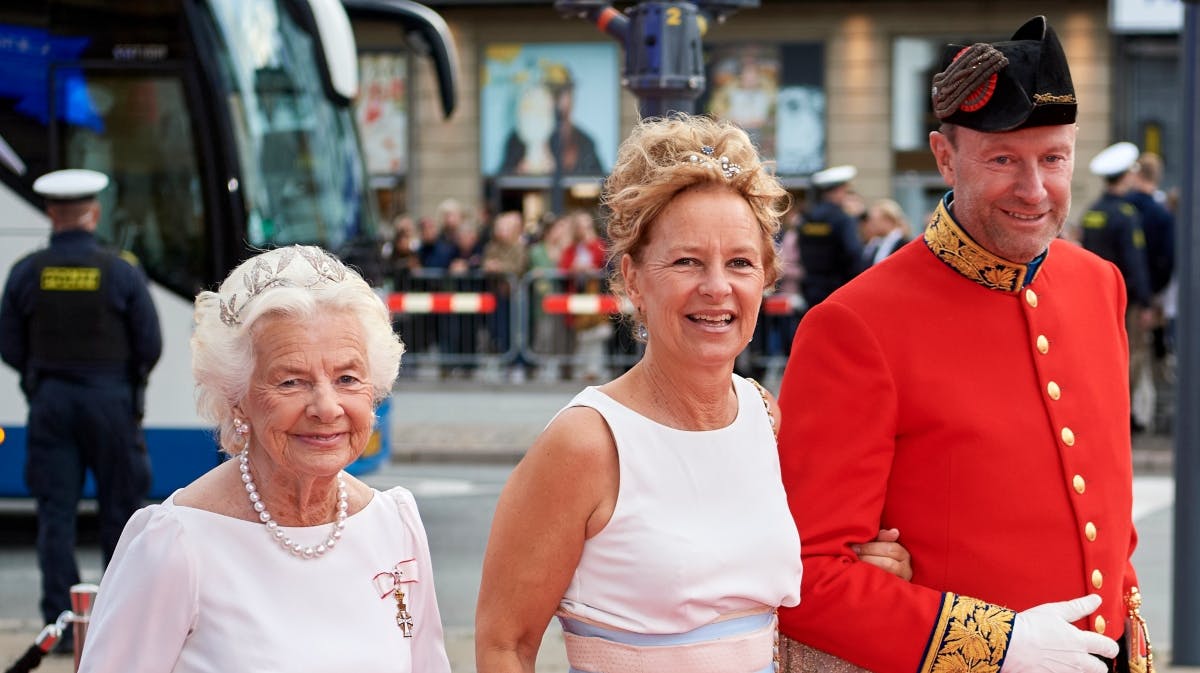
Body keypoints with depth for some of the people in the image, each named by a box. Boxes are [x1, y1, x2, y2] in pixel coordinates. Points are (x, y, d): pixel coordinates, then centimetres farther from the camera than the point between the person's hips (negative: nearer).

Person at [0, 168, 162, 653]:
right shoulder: (122, 271, -7)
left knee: (55, 514, 4)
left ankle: (61, 624, 1)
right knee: (119, 510, 8)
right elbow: (150, 344, -4)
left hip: (50, 401, 1)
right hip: (110, 400, -1)